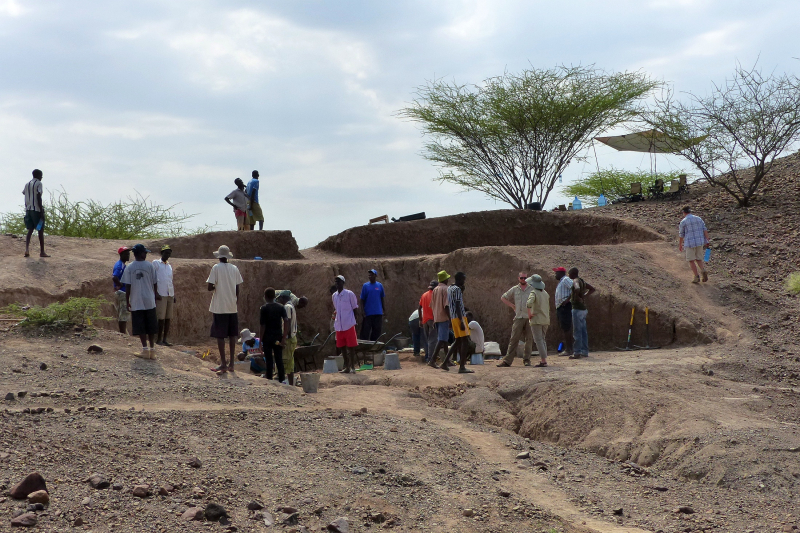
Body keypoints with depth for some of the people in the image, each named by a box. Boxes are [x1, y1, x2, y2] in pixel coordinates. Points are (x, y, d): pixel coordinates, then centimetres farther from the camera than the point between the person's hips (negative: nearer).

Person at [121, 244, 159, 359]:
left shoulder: (129, 268, -3)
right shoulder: (149, 266, -2)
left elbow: (127, 286, -3)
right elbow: (154, 283, 3)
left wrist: (127, 301, 5)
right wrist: (156, 295, 18)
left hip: (136, 302, -1)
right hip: (149, 301, 1)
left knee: (140, 327, 3)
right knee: (151, 327, 9)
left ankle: (145, 349, -2)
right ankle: (152, 349, 9)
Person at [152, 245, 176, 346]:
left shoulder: (169, 266, 19)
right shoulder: (156, 263, 0)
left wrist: (174, 296, 17)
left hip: (170, 295, 6)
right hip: (161, 295, -6)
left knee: (168, 318, 5)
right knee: (161, 318, -7)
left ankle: (165, 339, 10)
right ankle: (159, 339, -2)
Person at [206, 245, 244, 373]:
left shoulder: (216, 268, -10)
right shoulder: (234, 269, 4)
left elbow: (210, 287, -14)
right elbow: (237, 289, 8)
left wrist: (215, 287, 8)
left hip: (219, 307, -5)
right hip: (232, 307, 5)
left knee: (220, 336, 0)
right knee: (232, 335, 10)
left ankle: (223, 365, -2)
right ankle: (231, 364, 13)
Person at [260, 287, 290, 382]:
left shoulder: (264, 308, -7)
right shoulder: (281, 307, 2)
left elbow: (263, 325, -9)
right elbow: (286, 321, -8)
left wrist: (261, 340, -4)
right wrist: (284, 338, -7)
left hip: (267, 338, -3)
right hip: (278, 338, 3)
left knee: (269, 360, 3)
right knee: (279, 360, 7)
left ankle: (269, 379, 5)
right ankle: (281, 379, 4)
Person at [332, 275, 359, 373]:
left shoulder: (349, 294, -4)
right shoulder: (334, 296, 11)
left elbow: (354, 308, 1)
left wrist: (354, 321, -2)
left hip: (349, 324, -5)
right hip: (339, 325, 5)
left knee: (351, 346, -2)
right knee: (342, 347, 7)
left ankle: (352, 366, 4)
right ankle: (347, 367, 15)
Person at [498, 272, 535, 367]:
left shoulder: (532, 289, 6)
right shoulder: (514, 289, 10)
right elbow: (503, 298, 20)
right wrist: (512, 306, 11)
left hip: (529, 317, -1)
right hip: (518, 317, 1)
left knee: (529, 339, 1)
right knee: (514, 339, -3)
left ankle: (527, 359, 9)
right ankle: (507, 360, -5)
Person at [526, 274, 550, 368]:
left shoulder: (533, 293, -12)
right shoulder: (546, 293, 11)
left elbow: (529, 303, -30)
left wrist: (529, 314, -18)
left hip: (536, 320, -7)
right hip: (546, 320, 7)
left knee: (539, 340, -5)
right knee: (543, 339, 17)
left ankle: (543, 360, -11)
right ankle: (543, 359, 15)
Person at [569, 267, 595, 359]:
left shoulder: (575, 281, -12)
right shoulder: (582, 281, 15)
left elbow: (577, 289, -34)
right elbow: (592, 289, 27)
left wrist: (576, 297, -19)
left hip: (577, 308, -9)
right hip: (583, 309, 9)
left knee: (577, 332, -8)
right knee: (583, 331, 12)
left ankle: (577, 353, -9)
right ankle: (585, 351, 15)